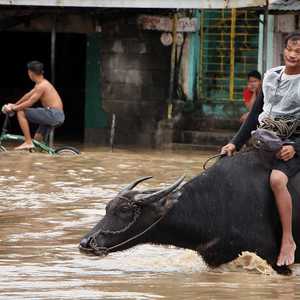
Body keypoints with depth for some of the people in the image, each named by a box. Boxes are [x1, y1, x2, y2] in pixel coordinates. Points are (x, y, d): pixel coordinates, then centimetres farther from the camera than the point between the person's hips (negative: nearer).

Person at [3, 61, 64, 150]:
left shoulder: (41, 86, -13)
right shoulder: (41, 83, 18)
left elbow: (29, 103, -14)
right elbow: (28, 96, 28)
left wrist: (13, 108, -5)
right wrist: (14, 105, 29)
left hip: (53, 114, -10)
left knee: (21, 112, -7)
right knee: (37, 139, 17)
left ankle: (28, 142, -9)